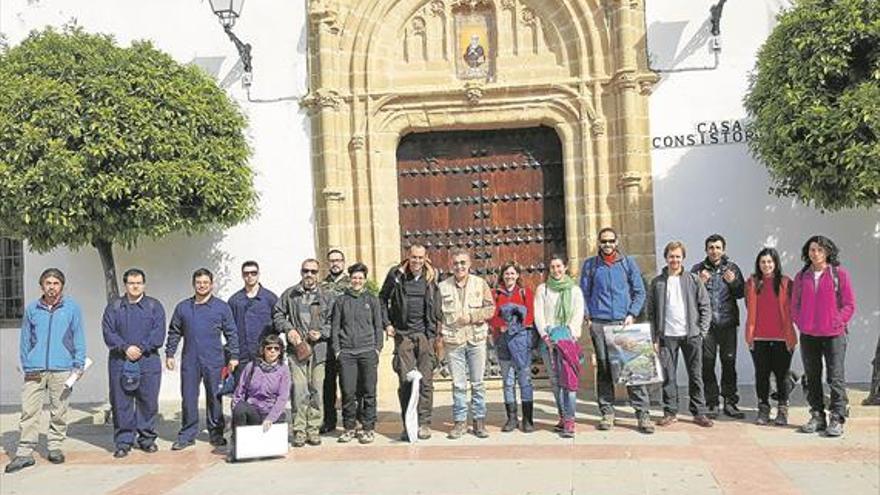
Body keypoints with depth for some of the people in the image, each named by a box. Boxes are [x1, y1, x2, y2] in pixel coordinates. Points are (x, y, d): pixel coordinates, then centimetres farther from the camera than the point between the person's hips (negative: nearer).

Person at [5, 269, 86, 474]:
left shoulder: (72, 307, 3)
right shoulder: (32, 309, 8)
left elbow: (78, 337, 3)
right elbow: (25, 340, 11)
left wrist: (78, 364, -3)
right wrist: (27, 365, 2)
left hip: (62, 368, -1)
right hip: (35, 370, 1)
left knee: (59, 412, 7)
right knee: (29, 411, -2)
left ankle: (55, 447, 19)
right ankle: (25, 452, 4)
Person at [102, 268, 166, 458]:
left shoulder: (154, 306, 7)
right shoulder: (114, 307, 10)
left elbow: (158, 333, -2)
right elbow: (108, 333, 0)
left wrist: (141, 348, -14)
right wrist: (125, 348, -13)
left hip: (148, 362, 0)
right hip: (119, 362, 1)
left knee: (148, 402, 3)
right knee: (121, 403, 2)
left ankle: (147, 438, 17)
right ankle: (123, 441, 11)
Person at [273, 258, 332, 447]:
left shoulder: (325, 297, 9)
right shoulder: (289, 294, 9)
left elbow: (332, 323, 10)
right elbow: (277, 314, 14)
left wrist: (321, 333, -6)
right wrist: (288, 329, -1)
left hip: (318, 350, 1)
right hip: (296, 349, -1)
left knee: (316, 391, 3)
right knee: (299, 391, -6)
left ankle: (314, 430, 13)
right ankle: (299, 431, 3)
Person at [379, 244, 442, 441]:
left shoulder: (431, 278, 4)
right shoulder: (396, 275, 2)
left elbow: (437, 309, 9)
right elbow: (382, 299, 13)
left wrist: (437, 335, 5)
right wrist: (387, 324, 3)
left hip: (425, 335, 0)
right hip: (403, 334, 0)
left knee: (425, 380, -3)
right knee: (405, 381, 0)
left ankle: (424, 423, 5)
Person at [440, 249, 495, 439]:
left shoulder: (480, 284, 4)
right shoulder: (443, 287, 4)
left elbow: (491, 308, 1)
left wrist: (471, 316, -11)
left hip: (476, 339, 0)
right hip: (453, 340, 0)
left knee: (478, 382, 6)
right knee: (458, 384, 4)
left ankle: (479, 420, 15)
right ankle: (460, 421, 13)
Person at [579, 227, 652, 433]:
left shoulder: (628, 262, 8)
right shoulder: (590, 265, 9)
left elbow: (640, 291, 8)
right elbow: (584, 293, 11)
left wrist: (632, 314, -3)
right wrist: (587, 316, 0)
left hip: (624, 322, -1)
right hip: (599, 323, 1)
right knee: (603, 368, 3)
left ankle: (643, 413, -1)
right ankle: (607, 412, 11)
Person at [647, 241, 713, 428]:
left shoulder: (694, 280, 5)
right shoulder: (657, 282, 6)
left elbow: (705, 307, 5)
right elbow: (651, 312, 6)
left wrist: (701, 331, -4)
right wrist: (655, 337, 0)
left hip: (691, 335, 0)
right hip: (667, 336, 0)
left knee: (696, 375, 4)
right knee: (668, 376, 3)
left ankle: (699, 412, 13)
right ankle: (670, 412, 12)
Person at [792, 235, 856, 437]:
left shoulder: (840, 273, -2)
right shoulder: (801, 276, 9)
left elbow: (849, 304, -1)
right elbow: (795, 305, 13)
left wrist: (837, 322, -8)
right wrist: (801, 324, 2)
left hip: (833, 334, -4)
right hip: (808, 336, 4)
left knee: (835, 378, -3)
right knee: (812, 378, 9)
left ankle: (837, 420, 3)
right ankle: (817, 417, 18)